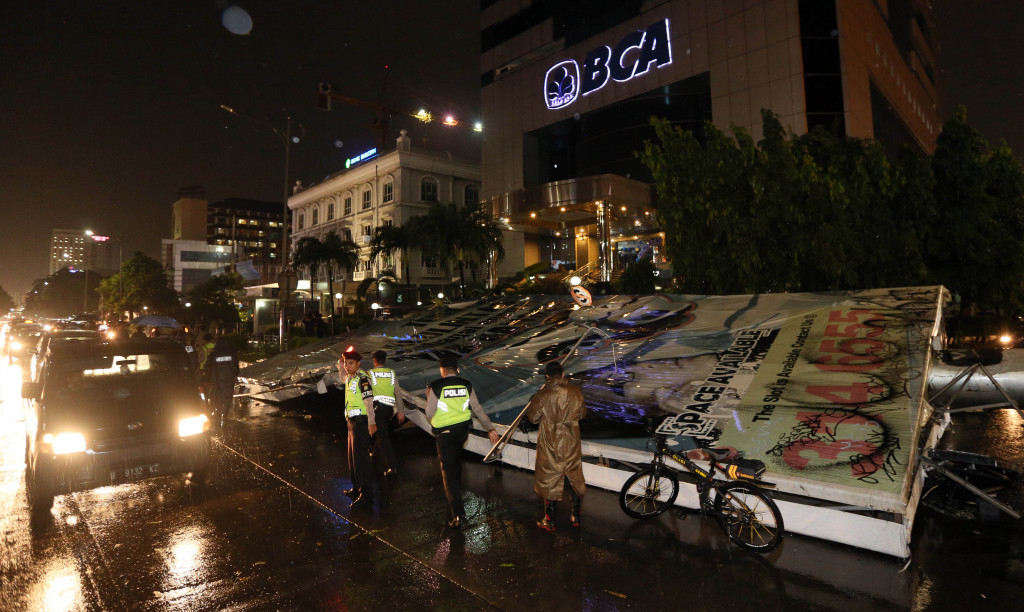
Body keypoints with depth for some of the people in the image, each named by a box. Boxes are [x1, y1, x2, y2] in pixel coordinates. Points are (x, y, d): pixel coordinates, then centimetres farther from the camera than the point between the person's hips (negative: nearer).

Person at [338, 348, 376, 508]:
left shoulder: (362, 378, -17)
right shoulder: (350, 378, 11)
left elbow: (368, 401, -25)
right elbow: (344, 379, 37)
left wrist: (371, 423, -32)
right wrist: (340, 365, 21)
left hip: (361, 422, -10)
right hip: (352, 422, 10)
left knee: (360, 457, -8)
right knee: (352, 457, 20)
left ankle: (366, 494, -3)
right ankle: (357, 488, 34)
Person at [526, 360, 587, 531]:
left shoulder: (542, 396, -18)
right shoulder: (575, 392, -8)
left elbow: (533, 417, -5)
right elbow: (582, 413, 6)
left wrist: (533, 402, 11)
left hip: (550, 446, -3)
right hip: (571, 445, 3)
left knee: (550, 481, 11)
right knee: (574, 478, 20)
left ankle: (549, 522, 22)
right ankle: (576, 517, 32)